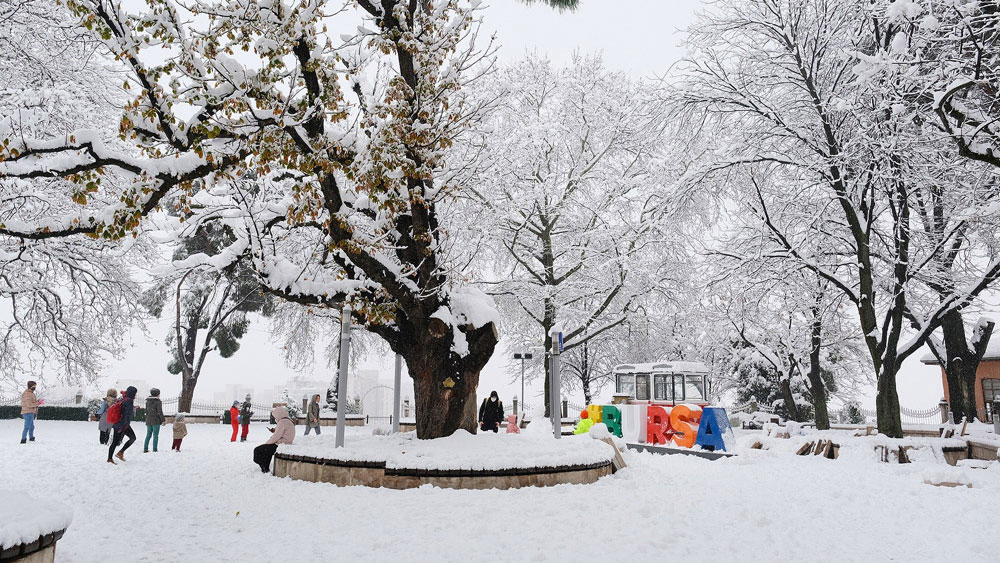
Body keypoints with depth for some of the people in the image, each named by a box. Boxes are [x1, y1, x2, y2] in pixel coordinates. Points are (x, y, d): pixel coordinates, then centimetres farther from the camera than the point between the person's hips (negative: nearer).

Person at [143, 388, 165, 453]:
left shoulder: (147, 401, 8)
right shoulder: (158, 402, -12)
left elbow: (146, 411, 15)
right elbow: (160, 412, -14)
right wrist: (163, 420, -6)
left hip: (148, 421, 6)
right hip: (156, 421, -6)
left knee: (148, 435, 14)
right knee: (155, 435, -2)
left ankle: (145, 449, 15)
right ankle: (154, 450, -2)